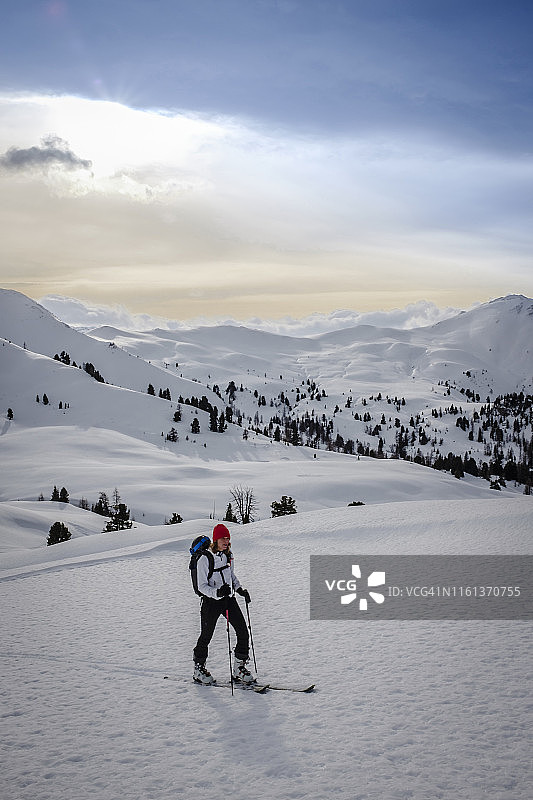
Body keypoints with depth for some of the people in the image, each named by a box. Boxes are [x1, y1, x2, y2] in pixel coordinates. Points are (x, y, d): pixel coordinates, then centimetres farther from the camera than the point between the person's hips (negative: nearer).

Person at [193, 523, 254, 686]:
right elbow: (202, 586, -14)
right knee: (206, 636, 5)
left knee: (243, 631, -3)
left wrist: (240, 589, 7)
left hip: (229, 599, 5)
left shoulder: (228, 556, 5)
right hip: (210, 601, -5)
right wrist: (217, 592, -31)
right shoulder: (204, 559, -13)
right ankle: (199, 669, 25)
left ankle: (239, 669, 9)